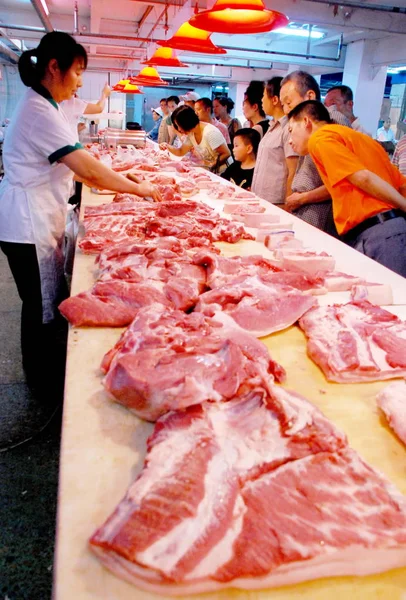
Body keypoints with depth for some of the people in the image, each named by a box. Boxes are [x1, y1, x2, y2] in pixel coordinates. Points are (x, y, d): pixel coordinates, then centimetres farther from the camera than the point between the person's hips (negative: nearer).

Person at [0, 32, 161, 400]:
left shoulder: (42, 107, 13)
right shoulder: (39, 111, -20)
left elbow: (71, 165, 14)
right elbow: (87, 168, -25)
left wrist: (107, 184, 5)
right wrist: (138, 188, -16)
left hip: (40, 219, 10)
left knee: (52, 299, 17)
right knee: (43, 305, 3)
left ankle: (49, 371, 33)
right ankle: (44, 381, 22)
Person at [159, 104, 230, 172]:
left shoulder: (210, 132, -21)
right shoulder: (190, 134, 3)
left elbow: (226, 154, -19)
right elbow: (181, 152, 13)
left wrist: (211, 164, -27)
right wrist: (168, 147, -3)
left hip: (221, 173, -8)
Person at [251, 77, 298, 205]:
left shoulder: (288, 129, -13)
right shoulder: (272, 127, 12)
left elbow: (293, 174, -15)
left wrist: (286, 206, -16)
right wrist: (253, 191, 15)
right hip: (260, 199, 8)